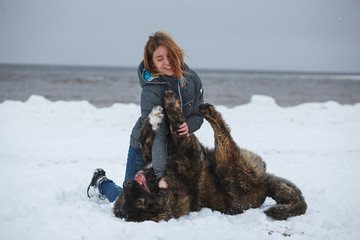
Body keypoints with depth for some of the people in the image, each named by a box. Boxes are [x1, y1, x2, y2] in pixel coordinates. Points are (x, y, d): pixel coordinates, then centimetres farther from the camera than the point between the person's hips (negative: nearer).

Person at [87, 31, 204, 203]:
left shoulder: (192, 79, -12)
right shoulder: (151, 91, -30)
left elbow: (199, 115, -1)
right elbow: (156, 136, -39)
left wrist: (189, 126, -25)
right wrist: (161, 174, -47)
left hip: (176, 148, 5)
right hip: (144, 148, -5)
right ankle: (101, 182, 34)